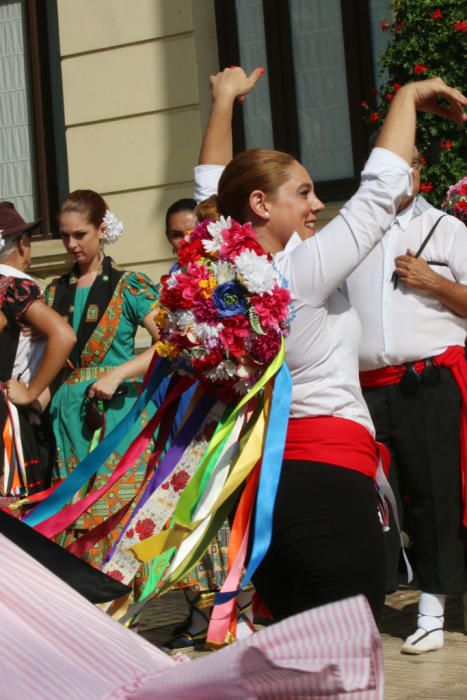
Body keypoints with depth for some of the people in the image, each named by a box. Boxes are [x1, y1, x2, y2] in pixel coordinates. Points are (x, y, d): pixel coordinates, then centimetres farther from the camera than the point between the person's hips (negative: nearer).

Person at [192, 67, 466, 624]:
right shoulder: (301, 272, -12)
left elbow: (212, 190, 24)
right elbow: (381, 189, -7)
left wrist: (223, 99, 35)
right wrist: (409, 97, 6)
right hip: (330, 477, -8)